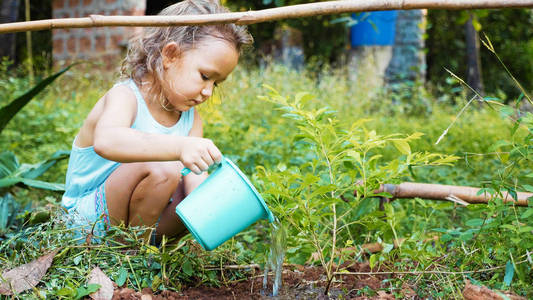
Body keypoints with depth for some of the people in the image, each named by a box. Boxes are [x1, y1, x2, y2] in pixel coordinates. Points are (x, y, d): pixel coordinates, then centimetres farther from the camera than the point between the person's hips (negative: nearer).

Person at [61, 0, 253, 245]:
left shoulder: (191, 119, 2)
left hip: (147, 222, 7)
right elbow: (105, 141, -45)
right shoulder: (125, 97, -20)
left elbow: (195, 178, -11)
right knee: (161, 169, -31)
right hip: (90, 221, -7)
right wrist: (179, 147, -58)